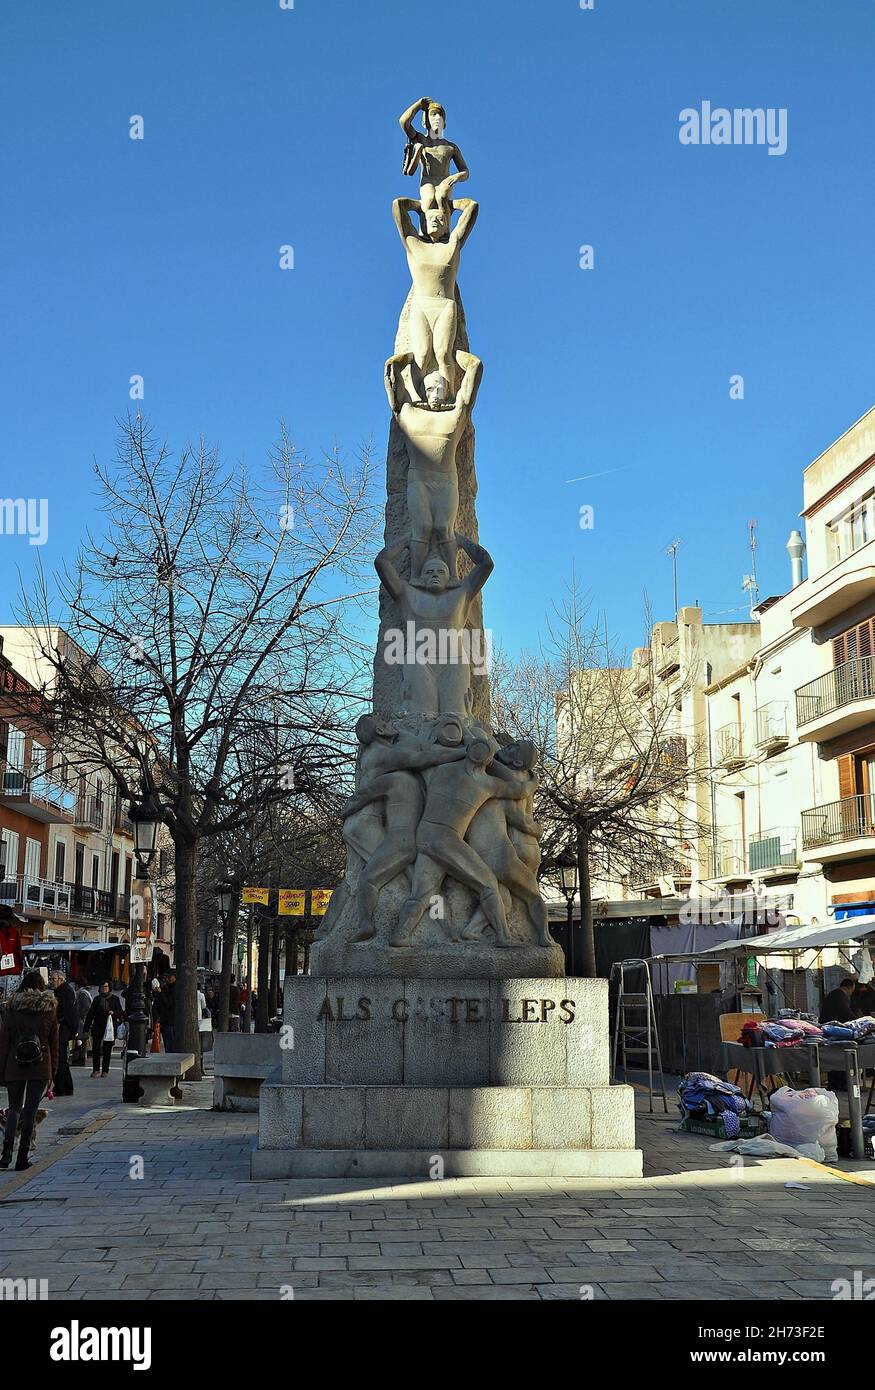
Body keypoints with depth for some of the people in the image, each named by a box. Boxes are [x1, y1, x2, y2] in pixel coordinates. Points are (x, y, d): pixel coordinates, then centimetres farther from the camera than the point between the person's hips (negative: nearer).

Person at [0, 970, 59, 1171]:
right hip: (40, 1067, 0)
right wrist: (53, 1071, 10)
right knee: (30, 1109, 6)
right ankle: (22, 1157, 6)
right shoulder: (50, 1008, 0)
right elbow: (54, 1042, 3)